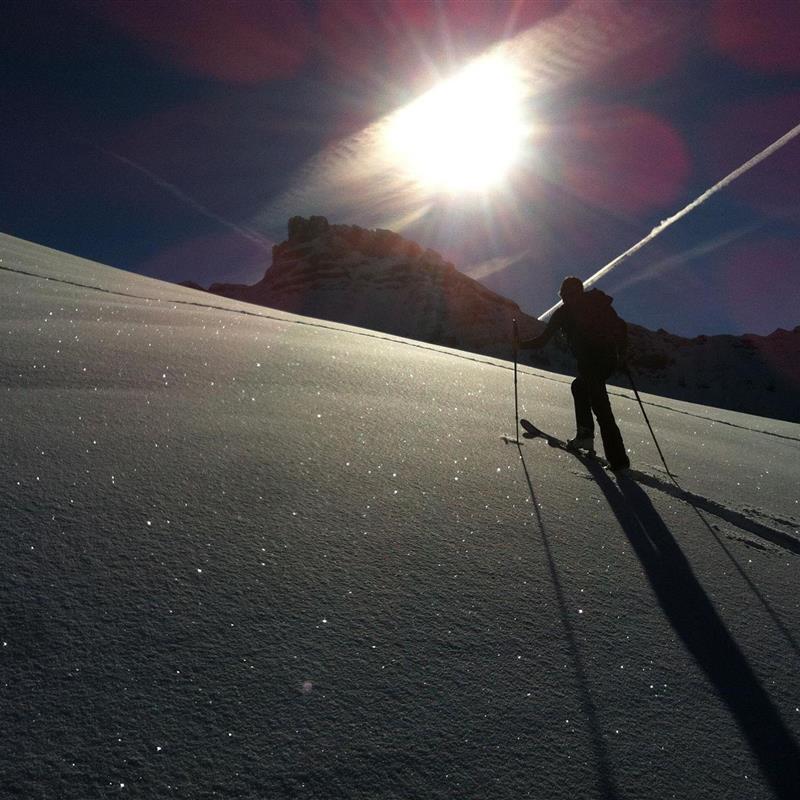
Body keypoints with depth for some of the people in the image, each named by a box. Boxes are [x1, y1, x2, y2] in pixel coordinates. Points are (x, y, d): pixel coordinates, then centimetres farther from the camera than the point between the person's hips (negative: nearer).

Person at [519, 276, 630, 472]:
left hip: (590, 362, -6)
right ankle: (585, 434, 20)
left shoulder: (563, 312, 6)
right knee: (579, 386, 29)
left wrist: (521, 345, 24)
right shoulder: (600, 303, 18)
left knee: (601, 409, -4)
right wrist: (621, 353, 22)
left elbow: (542, 340, 8)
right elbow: (621, 327, 13)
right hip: (610, 359, 6)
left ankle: (618, 459, -8)